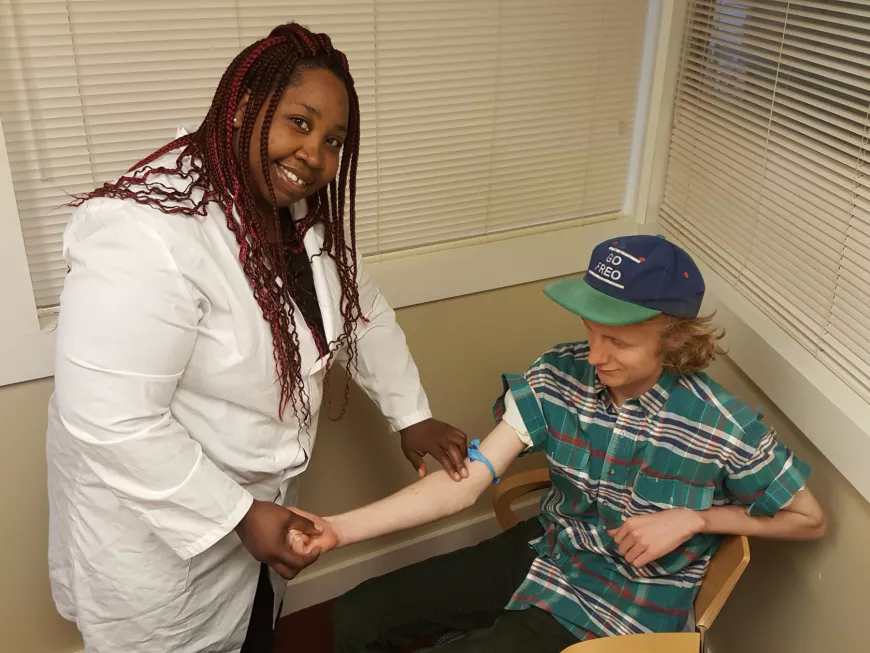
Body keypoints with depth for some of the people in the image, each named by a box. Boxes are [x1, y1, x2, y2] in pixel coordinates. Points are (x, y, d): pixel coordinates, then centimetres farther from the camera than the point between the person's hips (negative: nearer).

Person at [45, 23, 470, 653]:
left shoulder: (309, 211, -7)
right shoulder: (149, 233, -33)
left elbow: (363, 311, 6)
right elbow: (110, 421, -32)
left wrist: (412, 415, 1)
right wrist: (237, 517, -25)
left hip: (255, 490, 7)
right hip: (154, 512, -7)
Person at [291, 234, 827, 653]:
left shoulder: (722, 428, -24)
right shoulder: (558, 376, -16)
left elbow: (810, 520, -6)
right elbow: (463, 485, -17)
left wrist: (693, 518, -20)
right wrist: (339, 528, -28)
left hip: (627, 604, -4)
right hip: (546, 549, 4)